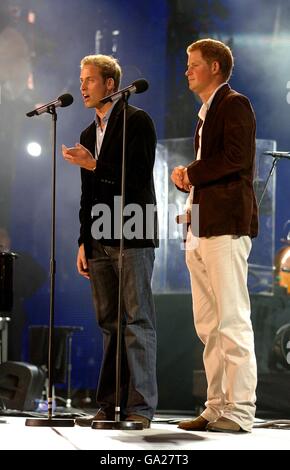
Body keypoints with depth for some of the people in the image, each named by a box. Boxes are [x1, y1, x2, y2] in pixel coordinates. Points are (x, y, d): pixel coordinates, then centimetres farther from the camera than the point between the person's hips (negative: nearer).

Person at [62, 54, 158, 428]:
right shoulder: (88, 134, 20)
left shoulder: (136, 121, -2)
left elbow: (140, 175, -13)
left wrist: (94, 165, -17)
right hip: (101, 242, 7)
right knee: (109, 324, 7)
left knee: (137, 321, -8)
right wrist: (84, 242, 15)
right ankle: (109, 406, 9)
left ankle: (140, 407, -9)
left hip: (133, 238, -7)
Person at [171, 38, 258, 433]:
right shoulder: (206, 112, 24)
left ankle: (239, 411, -11)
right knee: (208, 326, 9)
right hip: (201, 229, 10)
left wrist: (192, 173, -8)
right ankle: (217, 408, 12)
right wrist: (188, 177, 7)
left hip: (227, 226, -10)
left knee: (232, 321, -11)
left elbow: (236, 159, -18)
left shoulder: (234, 104, -5)